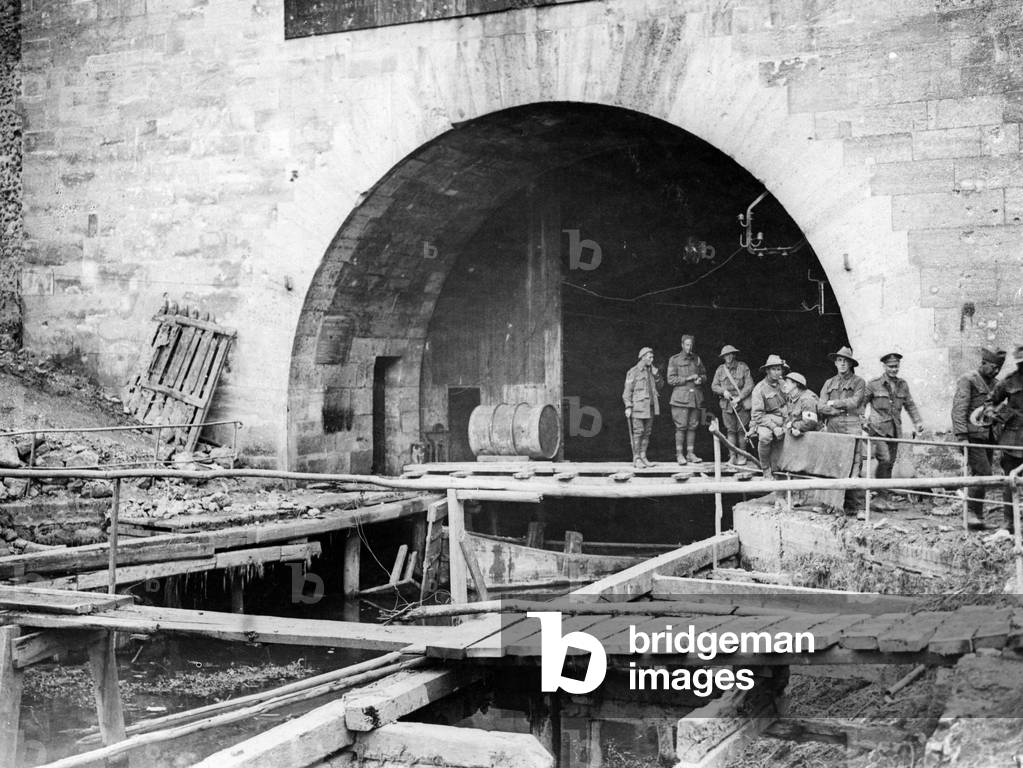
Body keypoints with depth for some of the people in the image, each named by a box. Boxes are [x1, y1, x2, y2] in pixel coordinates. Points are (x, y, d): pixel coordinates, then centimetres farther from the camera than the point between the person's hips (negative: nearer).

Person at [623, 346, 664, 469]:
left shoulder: (651, 371, 14)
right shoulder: (633, 372, -6)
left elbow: (659, 386, 17)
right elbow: (627, 391, -7)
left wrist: (656, 374, 1)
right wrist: (628, 407, -14)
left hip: (650, 408, 7)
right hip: (638, 407, -6)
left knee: (646, 433, 8)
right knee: (637, 432, -6)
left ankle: (643, 457, 14)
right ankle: (636, 459, -1)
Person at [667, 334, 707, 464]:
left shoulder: (697, 359, 14)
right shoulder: (674, 360, 0)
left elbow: (704, 374, 23)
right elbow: (671, 379, -5)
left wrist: (700, 379, -1)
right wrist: (688, 378, -12)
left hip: (695, 397, 4)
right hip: (681, 397, -4)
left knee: (693, 426, 5)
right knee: (681, 426, -5)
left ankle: (690, 453, 11)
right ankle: (679, 454, 1)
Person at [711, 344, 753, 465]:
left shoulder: (743, 367, 0)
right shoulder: (720, 369, 9)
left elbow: (749, 385, -5)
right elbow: (714, 386, 9)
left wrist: (739, 398, -13)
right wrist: (723, 391, -10)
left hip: (741, 403, -2)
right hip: (727, 404, 2)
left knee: (741, 430, -1)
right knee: (730, 430, 0)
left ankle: (741, 456, 6)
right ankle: (732, 455, 4)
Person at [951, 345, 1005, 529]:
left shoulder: (993, 383, 17)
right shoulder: (967, 380, -6)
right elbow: (959, 410, -12)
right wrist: (962, 436, -19)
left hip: (987, 436, 7)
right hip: (973, 436, -7)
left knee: (981, 475, 6)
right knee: (983, 473, -15)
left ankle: (977, 516, 11)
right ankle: (971, 513, -10)